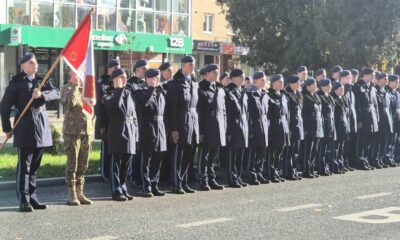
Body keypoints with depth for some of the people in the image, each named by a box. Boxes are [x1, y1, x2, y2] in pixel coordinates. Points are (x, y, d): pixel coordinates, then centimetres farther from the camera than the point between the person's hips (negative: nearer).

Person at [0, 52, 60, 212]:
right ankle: (23, 200, -1)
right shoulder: (16, 83, 1)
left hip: (41, 128, 5)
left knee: (35, 166, 11)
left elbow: (56, 93, -3)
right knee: (24, 165, -4)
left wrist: (42, 95, -22)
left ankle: (32, 198, 19)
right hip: (25, 128, -5)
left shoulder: (42, 81, 14)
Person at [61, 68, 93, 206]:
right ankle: (72, 195, 3)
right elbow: (70, 102, -22)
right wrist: (75, 85, -15)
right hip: (72, 131, -6)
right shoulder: (67, 88, -3)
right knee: (72, 164, -3)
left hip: (87, 131, 6)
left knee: (83, 165, 9)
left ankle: (79, 193, 16)